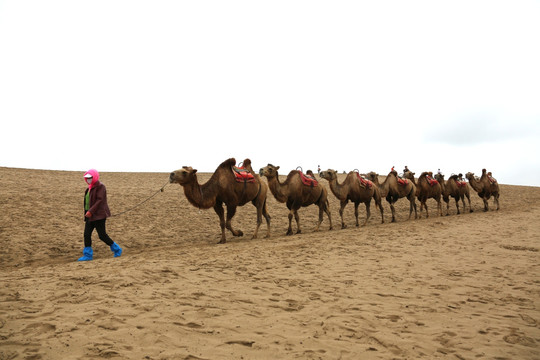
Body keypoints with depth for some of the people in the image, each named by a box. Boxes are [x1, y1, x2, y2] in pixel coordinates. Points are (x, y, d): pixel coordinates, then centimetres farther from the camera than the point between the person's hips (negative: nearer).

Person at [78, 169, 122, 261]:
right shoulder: (91, 187, 15)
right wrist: (87, 212, 20)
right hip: (90, 215, 9)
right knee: (87, 234, 3)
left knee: (102, 235, -4)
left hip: (99, 215, -9)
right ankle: (88, 255, 10)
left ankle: (116, 249, 13)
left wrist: (90, 211, -24)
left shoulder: (100, 186, -13)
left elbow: (100, 200, -20)